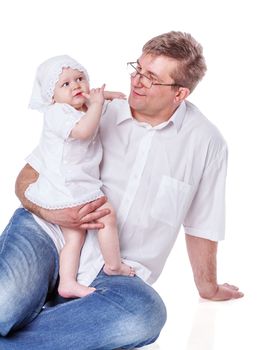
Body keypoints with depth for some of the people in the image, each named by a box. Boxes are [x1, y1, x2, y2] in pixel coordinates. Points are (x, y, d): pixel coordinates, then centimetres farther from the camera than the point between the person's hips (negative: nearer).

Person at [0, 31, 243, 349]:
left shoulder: (206, 143, 6)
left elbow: (201, 227, 18)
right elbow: (27, 177, 8)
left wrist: (208, 288, 26)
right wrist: (49, 210, -13)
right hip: (48, 232, -1)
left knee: (146, 314, -36)